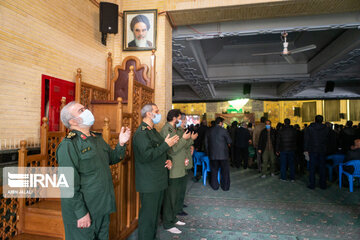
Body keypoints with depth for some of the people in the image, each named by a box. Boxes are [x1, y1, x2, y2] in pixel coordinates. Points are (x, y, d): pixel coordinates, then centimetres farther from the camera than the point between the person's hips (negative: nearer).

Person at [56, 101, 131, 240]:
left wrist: (121, 144, -1)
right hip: (83, 212, -7)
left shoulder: (97, 138, 7)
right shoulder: (68, 145, -18)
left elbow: (112, 159, 17)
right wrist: (81, 213, -19)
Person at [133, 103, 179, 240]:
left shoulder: (153, 130, 15)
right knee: (148, 216, 1)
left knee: (155, 213, 21)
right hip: (149, 183, -10)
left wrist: (167, 160, 5)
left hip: (159, 181, 10)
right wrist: (166, 145, -20)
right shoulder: (141, 133, -17)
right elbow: (147, 156, -27)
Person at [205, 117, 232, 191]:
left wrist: (208, 152, 17)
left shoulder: (210, 130, 2)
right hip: (223, 154, -3)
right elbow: (229, 142, -5)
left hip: (212, 154, 4)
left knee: (214, 170, 14)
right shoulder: (223, 130, -11)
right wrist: (228, 144, 18)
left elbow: (206, 142, 7)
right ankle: (225, 186, 16)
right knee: (225, 170, 10)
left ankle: (215, 186, 21)